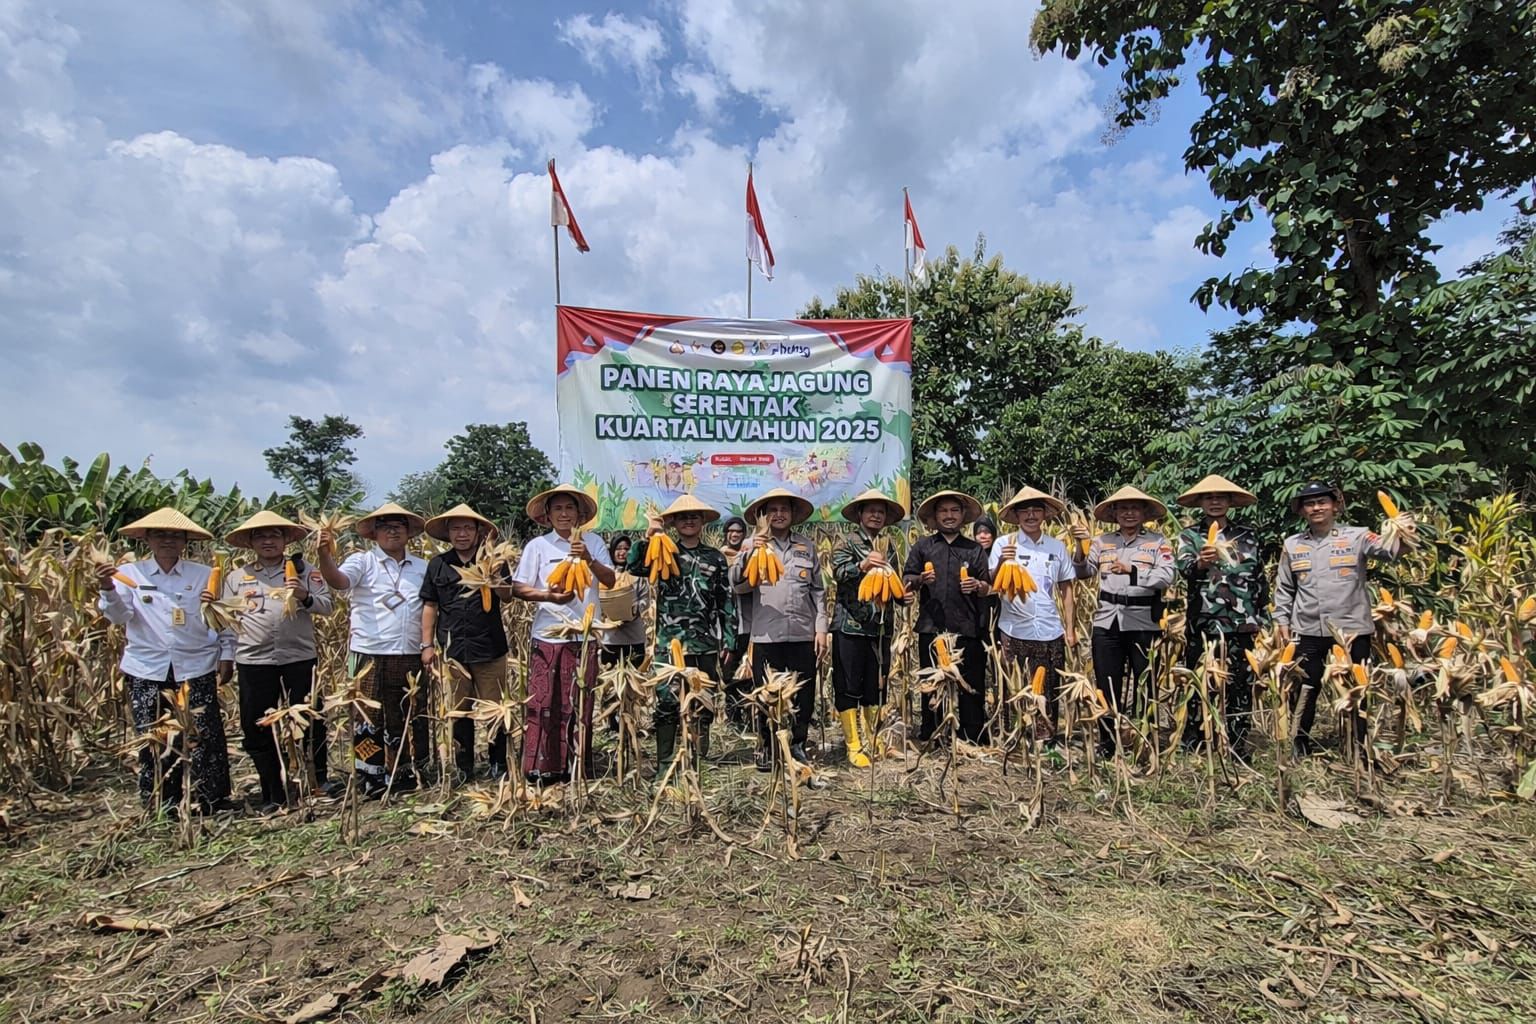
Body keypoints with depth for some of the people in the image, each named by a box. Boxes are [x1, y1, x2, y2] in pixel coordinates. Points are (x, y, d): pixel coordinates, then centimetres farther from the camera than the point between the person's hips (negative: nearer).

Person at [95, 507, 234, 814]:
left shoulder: (204, 575, 3)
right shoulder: (130, 573, 6)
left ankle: (214, 801, 11)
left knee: (204, 736, -1)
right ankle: (161, 805, 22)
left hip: (196, 668, -1)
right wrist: (108, 590, -20)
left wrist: (227, 655, 2)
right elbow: (119, 616, -3)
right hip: (147, 670, 1)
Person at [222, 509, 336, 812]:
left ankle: (320, 779, 24)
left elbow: (327, 606, 0)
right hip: (253, 661, 2)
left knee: (310, 721, 5)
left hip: (299, 658, -2)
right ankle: (273, 794, 22)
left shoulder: (303, 570, 4)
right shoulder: (237, 577, 9)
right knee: (257, 729, 8)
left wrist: (305, 597, -18)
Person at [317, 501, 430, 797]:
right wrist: (325, 557, -39)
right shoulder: (362, 561, 0)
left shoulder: (423, 567, 12)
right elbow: (339, 580, -20)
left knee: (411, 719, 12)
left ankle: (411, 775, 26)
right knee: (369, 720, 5)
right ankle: (373, 781, 17)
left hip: (411, 658, 4)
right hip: (370, 656, -3)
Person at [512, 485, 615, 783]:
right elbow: (520, 589, 2)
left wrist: (589, 559, -18)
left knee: (581, 705, 7)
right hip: (548, 636, -1)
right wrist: (548, 596, -16)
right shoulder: (538, 545, 2)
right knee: (543, 704, 1)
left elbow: (610, 580, -2)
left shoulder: (593, 542, 5)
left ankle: (578, 767, 19)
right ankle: (541, 769, 12)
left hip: (585, 637, 1)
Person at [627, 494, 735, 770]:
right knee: (667, 703, -1)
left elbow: (727, 602, 10)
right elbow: (634, 567, -12)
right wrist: (648, 537, -16)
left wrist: (728, 639, 6)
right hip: (671, 643, -1)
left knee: (705, 704, 7)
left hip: (707, 644, 2)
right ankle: (664, 764, 9)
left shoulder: (715, 558, 10)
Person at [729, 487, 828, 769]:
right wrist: (749, 555, -19)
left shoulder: (807, 546, 12)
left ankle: (797, 746, 27)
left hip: (804, 634, 2)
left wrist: (821, 628, 7)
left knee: (804, 696, 8)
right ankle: (767, 749, 24)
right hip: (766, 636, -2)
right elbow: (738, 586, -5)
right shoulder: (752, 544, 5)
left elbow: (819, 590, 13)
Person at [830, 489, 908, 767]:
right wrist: (862, 566, -37)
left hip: (881, 628, 6)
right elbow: (838, 572, -19)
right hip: (850, 626, -5)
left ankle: (872, 741, 24)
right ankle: (854, 745, 8)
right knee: (849, 686, -1)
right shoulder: (847, 544, -1)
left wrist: (903, 596, 5)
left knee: (876, 686, 12)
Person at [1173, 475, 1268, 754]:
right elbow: (1184, 569, -15)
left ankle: (1238, 748, 17)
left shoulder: (1248, 536, 11)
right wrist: (1201, 562, -38)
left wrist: (1262, 618, 10)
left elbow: (1260, 579, 15)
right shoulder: (1189, 536, 3)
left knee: (1240, 687, 6)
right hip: (1203, 625, -2)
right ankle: (1192, 749, 11)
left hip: (1242, 625, 2)